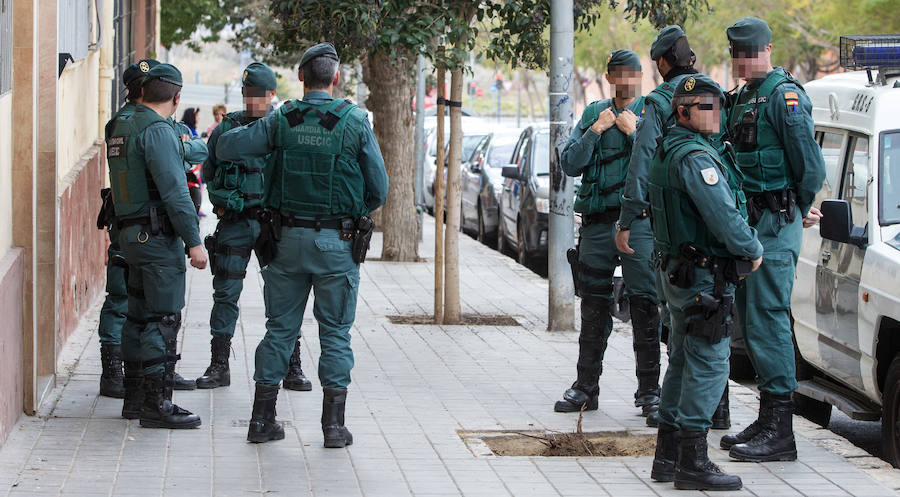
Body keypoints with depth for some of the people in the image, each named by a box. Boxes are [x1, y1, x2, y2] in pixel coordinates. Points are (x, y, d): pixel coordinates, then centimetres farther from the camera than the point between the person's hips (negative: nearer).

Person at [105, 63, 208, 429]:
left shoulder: (119, 128, 12)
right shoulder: (158, 131, -16)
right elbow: (175, 191, -20)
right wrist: (194, 241, -18)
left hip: (130, 232, 9)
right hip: (158, 234, -9)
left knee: (140, 314, 15)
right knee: (163, 319, -6)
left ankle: (134, 394, 22)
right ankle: (156, 405, -6)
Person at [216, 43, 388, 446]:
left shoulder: (281, 121, -3)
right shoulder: (354, 122, -7)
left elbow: (225, 148, -3)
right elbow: (379, 189, -3)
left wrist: (247, 129, 18)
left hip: (289, 239, 2)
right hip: (337, 245, -2)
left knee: (280, 328, 10)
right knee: (335, 333, 5)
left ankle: (262, 419, 12)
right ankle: (334, 424, 4)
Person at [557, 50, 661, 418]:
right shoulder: (593, 113, 14)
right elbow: (570, 165, 7)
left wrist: (635, 132, -11)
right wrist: (594, 131, -4)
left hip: (639, 220, -4)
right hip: (597, 222, 4)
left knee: (644, 304, -6)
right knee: (593, 306, 8)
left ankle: (649, 390, -1)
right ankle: (586, 387, 16)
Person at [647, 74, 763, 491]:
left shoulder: (668, 151, 14)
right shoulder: (695, 156, -19)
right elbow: (723, 215, -25)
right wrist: (753, 250, -8)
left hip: (678, 271, 10)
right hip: (706, 278, -10)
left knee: (683, 363, 16)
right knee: (708, 365, -7)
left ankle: (667, 456, 21)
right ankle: (692, 463, -7)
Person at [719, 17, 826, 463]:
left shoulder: (784, 96, -12)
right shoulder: (743, 98, 17)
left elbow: (810, 164, -15)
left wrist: (801, 210, -1)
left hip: (776, 224, -10)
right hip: (748, 221, 10)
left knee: (768, 320, -11)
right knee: (752, 321, 12)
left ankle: (779, 431, -11)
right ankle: (767, 421, 20)